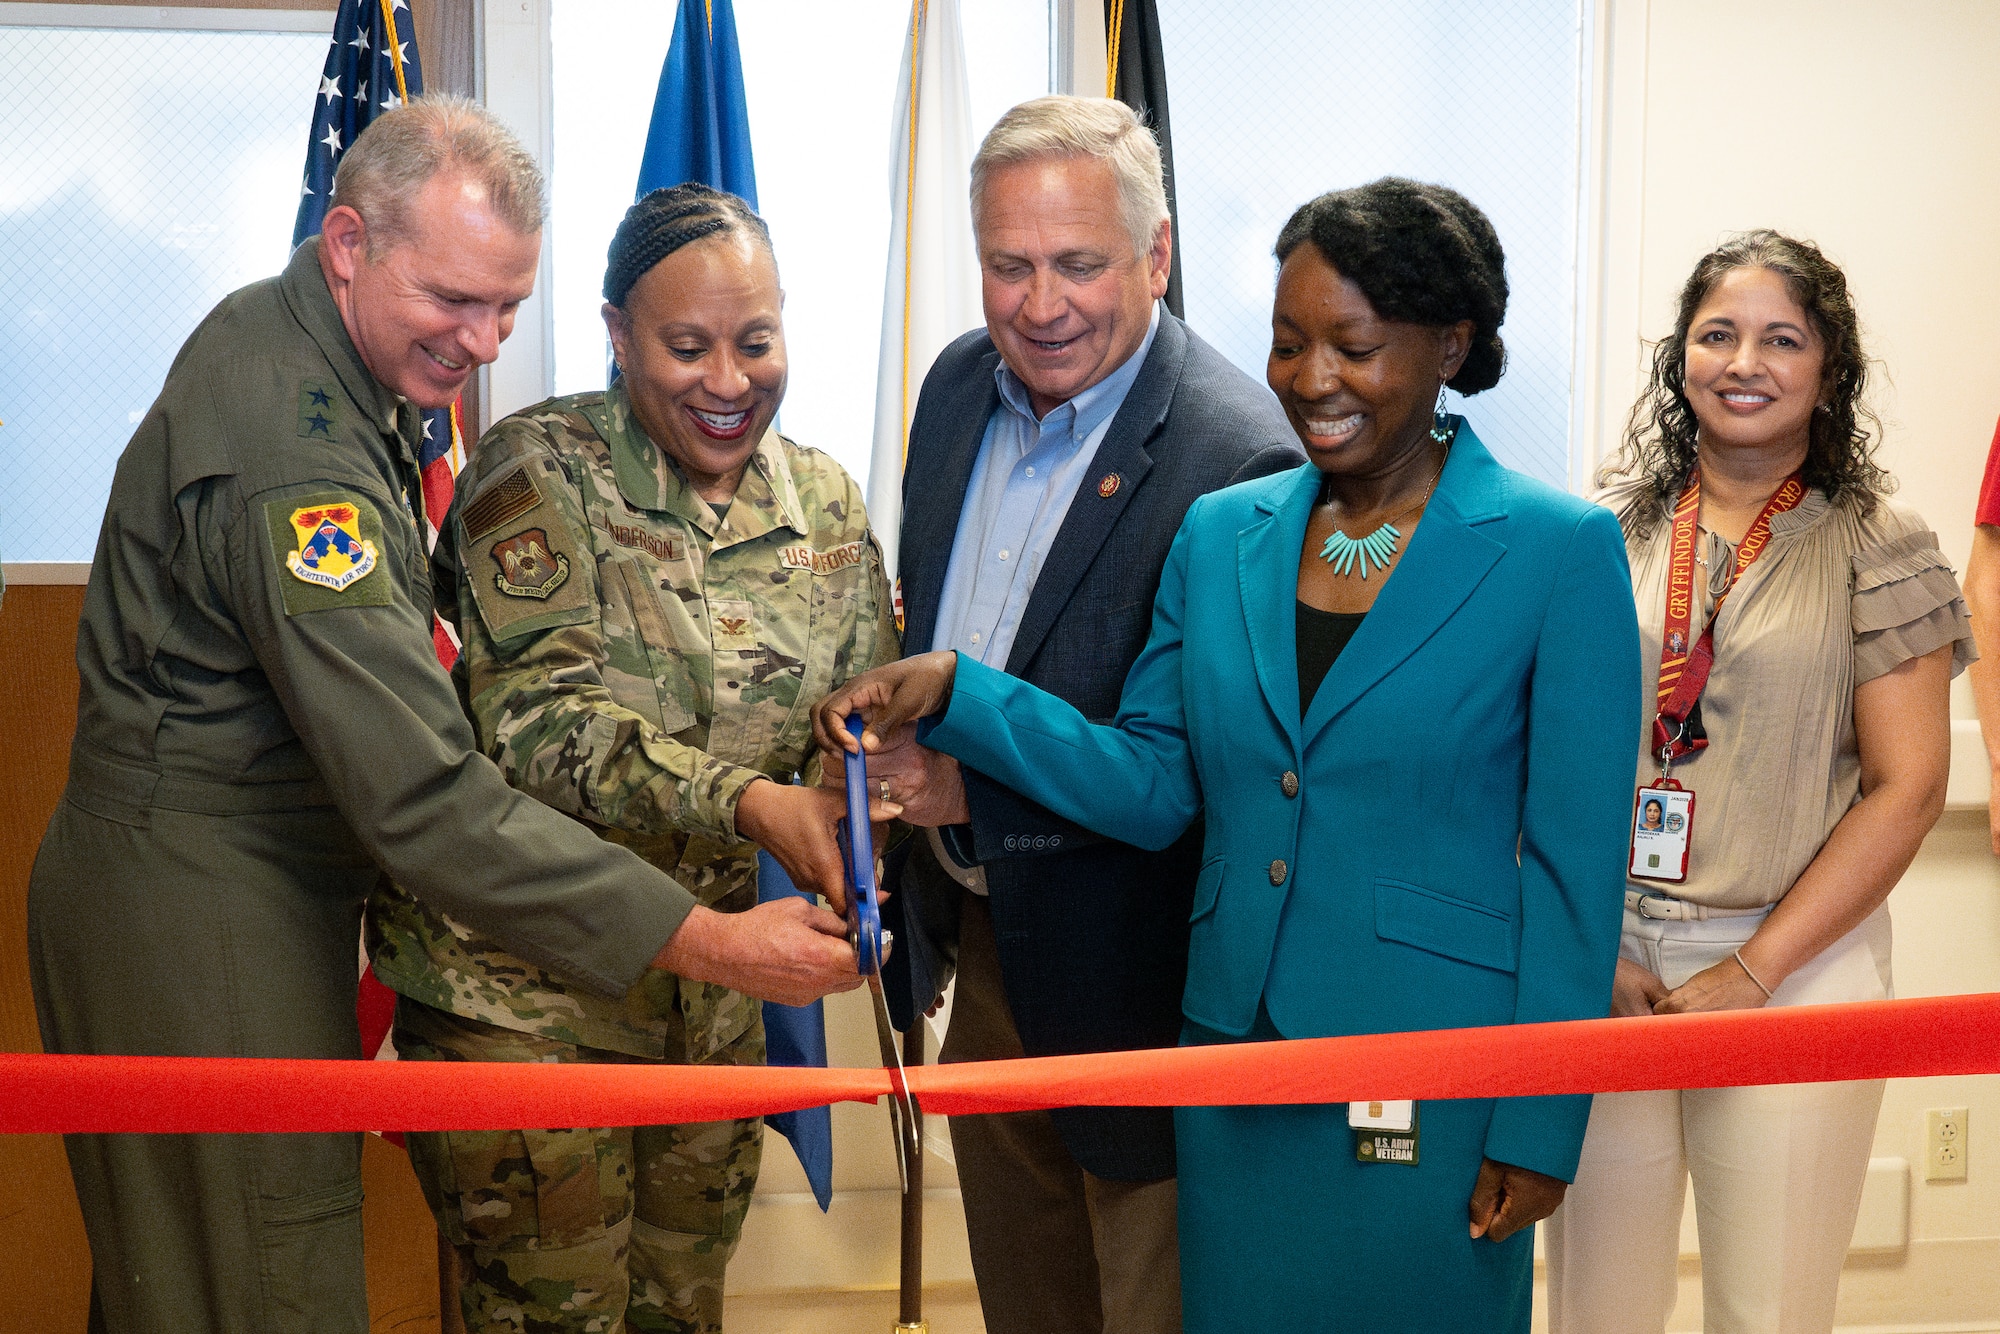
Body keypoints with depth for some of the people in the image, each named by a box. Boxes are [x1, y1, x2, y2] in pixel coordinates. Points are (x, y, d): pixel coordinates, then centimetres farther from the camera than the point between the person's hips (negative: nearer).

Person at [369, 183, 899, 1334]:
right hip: (517, 982, -5)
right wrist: (744, 802, -35)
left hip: (708, 978, 5)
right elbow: (537, 717, -22)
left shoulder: (825, 504, 3)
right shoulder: (540, 470, -12)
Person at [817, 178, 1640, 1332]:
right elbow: (1154, 787, 6)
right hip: (1236, 1062, 4)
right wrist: (952, 693, -7)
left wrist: (1539, 1127, -9)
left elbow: (1574, 867, -8)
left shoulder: (1558, 553, -7)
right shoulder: (1221, 534, 6)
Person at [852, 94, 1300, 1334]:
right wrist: (897, 747, 3)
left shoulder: (1242, 456, -23)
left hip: (1129, 984, -7)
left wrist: (979, 789, -27)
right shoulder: (962, 384, 2)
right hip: (977, 941, 8)